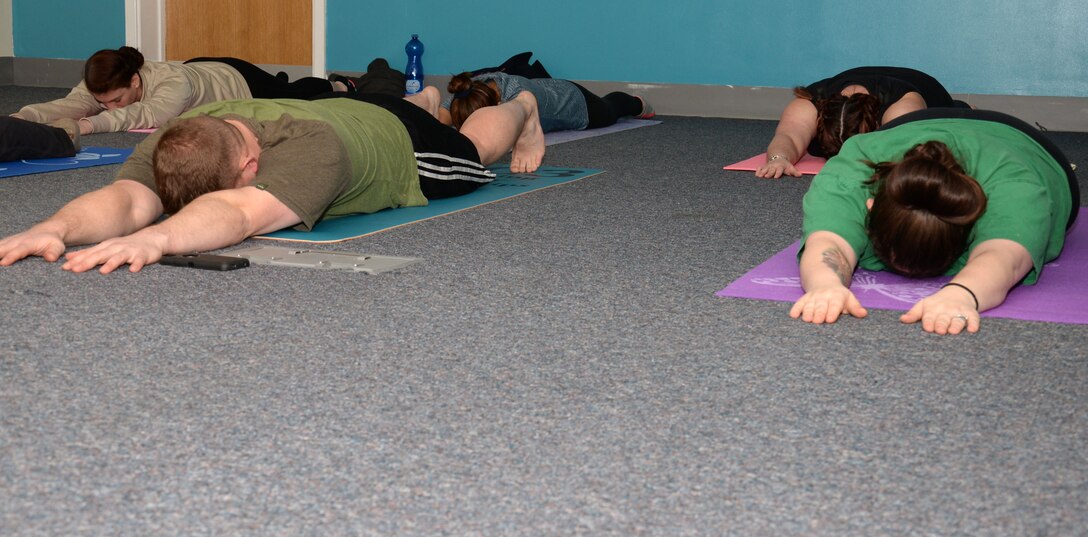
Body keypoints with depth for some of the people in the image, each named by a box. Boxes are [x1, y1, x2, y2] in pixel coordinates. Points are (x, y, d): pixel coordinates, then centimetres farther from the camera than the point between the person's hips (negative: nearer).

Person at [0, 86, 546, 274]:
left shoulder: (310, 147, -55)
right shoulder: (169, 145, -40)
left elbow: (239, 214, -71)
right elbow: (127, 198, -57)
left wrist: (156, 237, -88)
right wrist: (55, 228, -77)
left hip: (399, 138, -4)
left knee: (475, 145, 31)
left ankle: (522, 107, 65)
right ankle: (424, 97, 76)